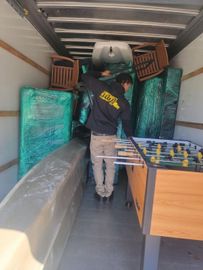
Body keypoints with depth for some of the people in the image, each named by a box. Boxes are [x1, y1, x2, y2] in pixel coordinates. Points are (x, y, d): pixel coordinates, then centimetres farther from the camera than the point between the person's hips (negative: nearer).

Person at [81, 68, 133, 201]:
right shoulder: (124, 103, -3)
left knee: (97, 164, 12)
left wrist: (101, 74, 19)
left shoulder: (102, 88, -3)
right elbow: (127, 123, 4)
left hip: (96, 135, 1)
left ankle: (100, 192, 20)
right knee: (110, 165, 14)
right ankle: (109, 193, 22)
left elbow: (85, 77, 9)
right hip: (111, 136, 0)